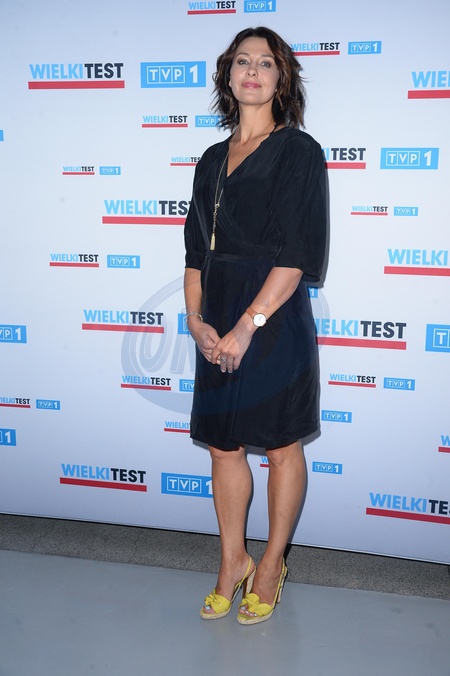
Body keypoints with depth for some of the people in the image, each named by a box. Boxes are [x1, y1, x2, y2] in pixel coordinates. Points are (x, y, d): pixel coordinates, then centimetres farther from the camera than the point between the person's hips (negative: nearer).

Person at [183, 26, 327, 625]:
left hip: (274, 319, -5)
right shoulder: (212, 161, 15)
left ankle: (272, 564, 25)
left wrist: (247, 326, -17)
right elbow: (196, 250, 11)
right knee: (223, 444, 11)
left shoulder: (299, 151, -3)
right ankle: (232, 562, 28)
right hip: (217, 324, 6)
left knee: (281, 444, 7)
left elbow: (298, 255, -12)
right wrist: (196, 317, -4)